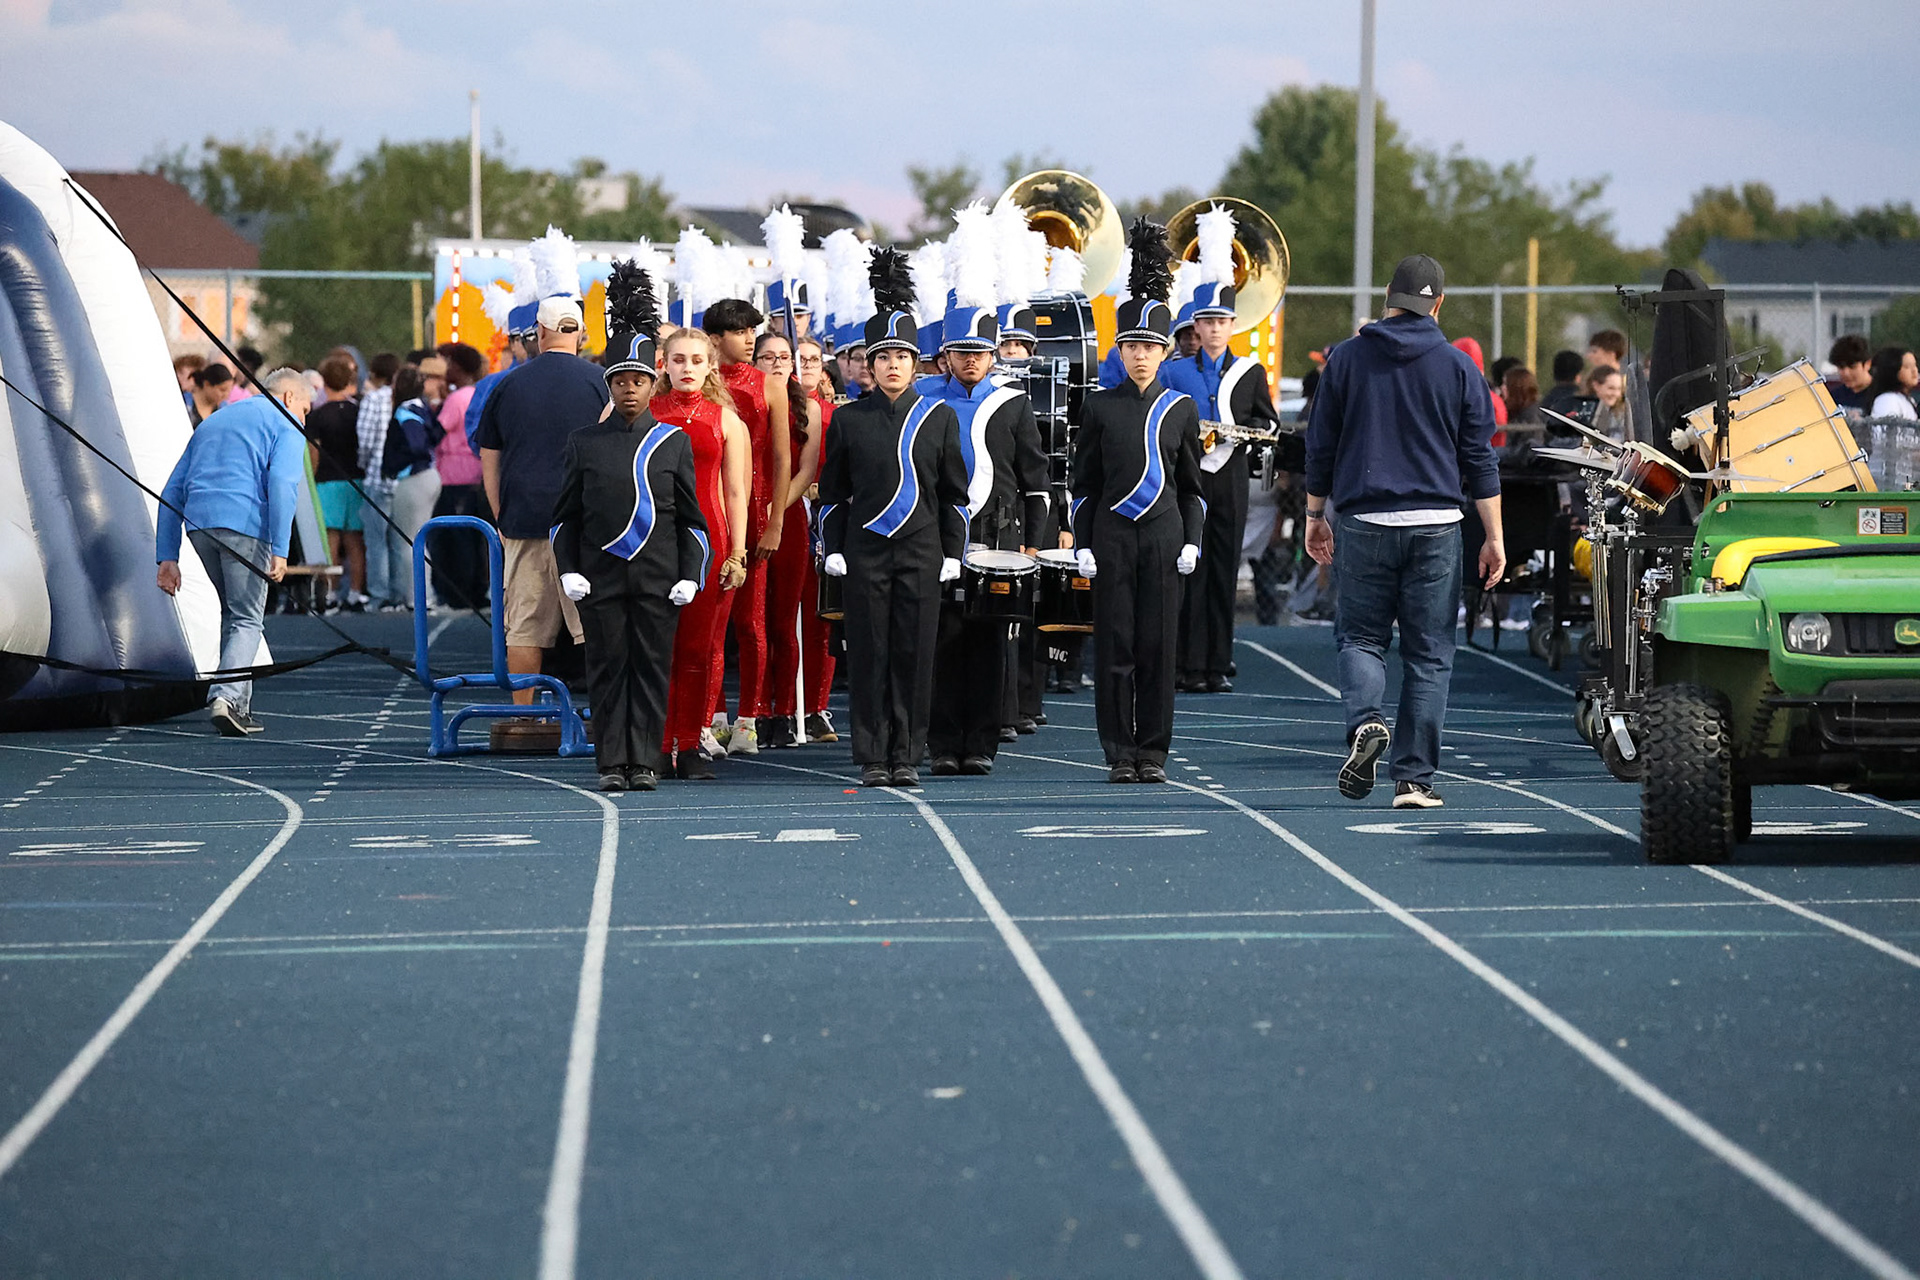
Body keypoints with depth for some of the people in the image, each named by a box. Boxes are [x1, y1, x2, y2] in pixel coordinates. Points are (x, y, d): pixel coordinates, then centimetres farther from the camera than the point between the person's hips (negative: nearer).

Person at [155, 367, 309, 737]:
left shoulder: (212, 421, 31)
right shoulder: (285, 425, 10)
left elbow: (173, 491, 24)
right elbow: (281, 483, -9)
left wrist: (167, 556, 20)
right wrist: (279, 550, -15)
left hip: (198, 523, 6)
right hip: (244, 523, -6)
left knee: (233, 611, 20)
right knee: (247, 619, 1)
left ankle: (240, 708, 17)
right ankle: (228, 696, -19)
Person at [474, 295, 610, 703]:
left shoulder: (508, 385, 9)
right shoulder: (599, 380, -1)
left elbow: (488, 462, 14)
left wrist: (502, 519, 21)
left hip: (522, 519, 3)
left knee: (524, 630, 6)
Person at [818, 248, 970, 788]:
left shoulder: (939, 417, 6)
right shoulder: (848, 419, 5)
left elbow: (954, 492, 9)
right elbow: (831, 492, 9)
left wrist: (953, 553, 3)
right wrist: (833, 550, 1)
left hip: (921, 552, 0)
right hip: (865, 553, 0)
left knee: (915, 654, 0)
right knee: (868, 655, 0)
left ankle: (907, 757, 7)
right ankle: (872, 759, 4)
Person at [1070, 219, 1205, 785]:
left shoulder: (1181, 409, 6)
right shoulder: (1099, 408, 4)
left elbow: (1192, 486, 10)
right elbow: (1083, 484, 6)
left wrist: (1192, 543, 0)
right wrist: (1083, 546, -1)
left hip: (1163, 536, 0)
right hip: (1112, 537, 0)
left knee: (1158, 645, 1)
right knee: (1114, 646, -1)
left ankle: (1153, 752, 6)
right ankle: (1120, 752, 5)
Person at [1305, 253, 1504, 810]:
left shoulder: (1346, 358, 3)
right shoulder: (1459, 367, 2)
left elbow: (1320, 446, 6)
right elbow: (1479, 460, 3)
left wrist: (1315, 517, 16)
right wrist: (1495, 536, 6)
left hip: (1364, 523, 0)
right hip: (1435, 527, 0)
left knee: (1360, 635, 11)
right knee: (1428, 652, 5)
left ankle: (1365, 722, -18)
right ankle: (1414, 777, 2)